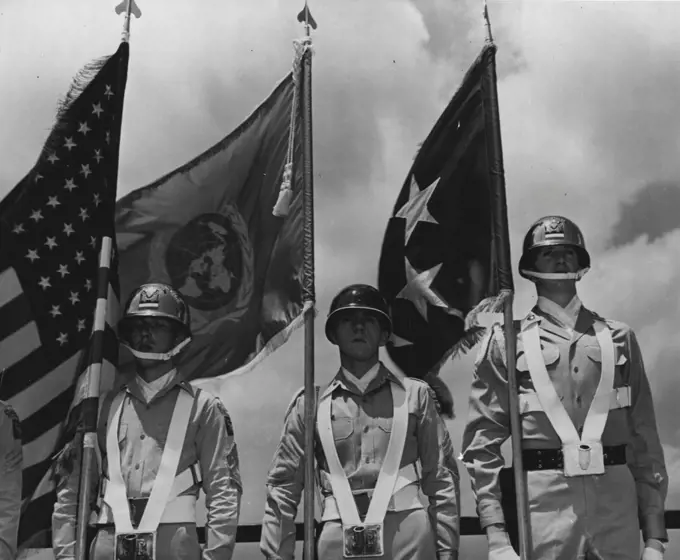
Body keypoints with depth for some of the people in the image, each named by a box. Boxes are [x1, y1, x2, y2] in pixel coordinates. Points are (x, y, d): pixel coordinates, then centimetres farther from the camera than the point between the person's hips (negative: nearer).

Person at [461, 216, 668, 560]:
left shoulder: (619, 338, 12)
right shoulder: (506, 341, 4)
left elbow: (644, 439, 9)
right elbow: (482, 443, 0)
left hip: (616, 502, 2)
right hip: (543, 502, -2)